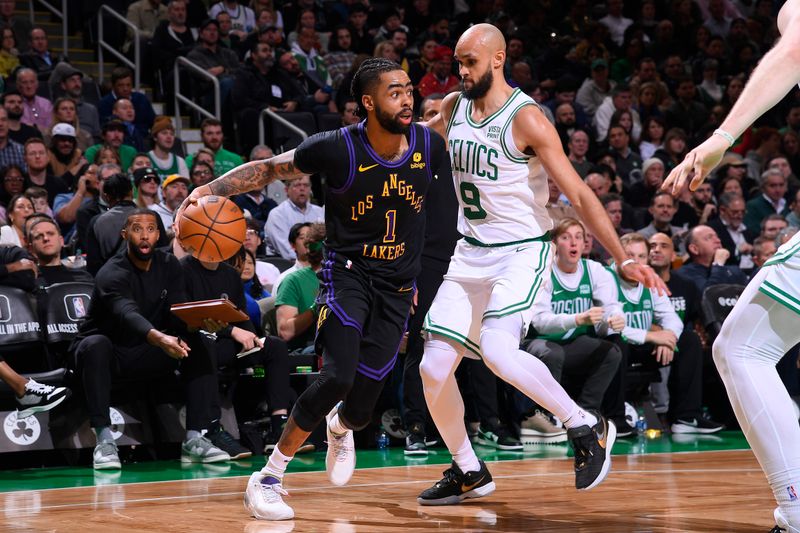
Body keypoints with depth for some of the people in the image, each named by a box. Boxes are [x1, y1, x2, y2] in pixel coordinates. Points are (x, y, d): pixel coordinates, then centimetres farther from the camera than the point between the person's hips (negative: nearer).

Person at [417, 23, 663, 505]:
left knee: (497, 351, -29)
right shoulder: (452, 108, 4)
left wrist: (623, 260, -22)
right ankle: (469, 472, 19)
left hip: (521, 252, -6)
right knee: (434, 369, -2)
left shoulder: (526, 118, -15)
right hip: (470, 253, 6)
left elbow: (579, 195, -17)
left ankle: (588, 428, -9)